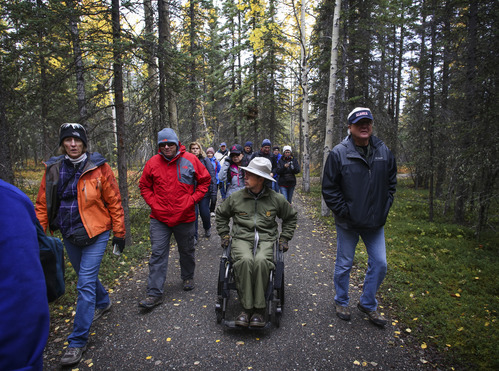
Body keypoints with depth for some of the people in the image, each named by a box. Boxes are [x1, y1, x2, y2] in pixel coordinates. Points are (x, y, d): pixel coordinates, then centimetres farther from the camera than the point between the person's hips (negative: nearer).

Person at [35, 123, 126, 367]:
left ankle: (78, 341, 8)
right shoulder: (53, 169, 1)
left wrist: (119, 233, -5)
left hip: (95, 234, -5)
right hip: (70, 236, 5)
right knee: (87, 277, 22)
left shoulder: (99, 167, -10)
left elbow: (114, 202, -7)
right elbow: (43, 204, 6)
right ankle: (103, 303, 52)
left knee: (85, 284, -6)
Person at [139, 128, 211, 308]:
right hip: (159, 218, 1)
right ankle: (154, 293, 8)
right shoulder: (153, 163, -1)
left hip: (185, 217, 0)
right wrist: (153, 203, -3)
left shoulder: (190, 160, -6)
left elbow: (205, 180, 1)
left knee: (186, 251, 18)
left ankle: (188, 277, 43)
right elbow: (144, 186, 10)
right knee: (157, 254, 0)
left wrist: (192, 200, -7)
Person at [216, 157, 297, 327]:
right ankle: (246, 308, -22)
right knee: (245, 260, -34)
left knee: (261, 261, -35)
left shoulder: (276, 199, 5)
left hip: (266, 239, 0)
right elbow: (221, 214, 25)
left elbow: (291, 217, 22)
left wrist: (284, 238, 14)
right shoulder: (236, 197, 7)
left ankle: (259, 309, -22)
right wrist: (224, 234, 15)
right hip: (241, 238, 1)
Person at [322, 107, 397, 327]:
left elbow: (391, 182, 13)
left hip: (375, 222, 4)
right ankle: (341, 302, 33)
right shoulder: (339, 153, -11)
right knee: (344, 265, 10)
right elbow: (329, 188, -8)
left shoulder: (383, 151, 2)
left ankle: (368, 304, 30)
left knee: (379, 264, 9)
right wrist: (343, 211, -11)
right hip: (348, 222, -4)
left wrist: (384, 208, 4)